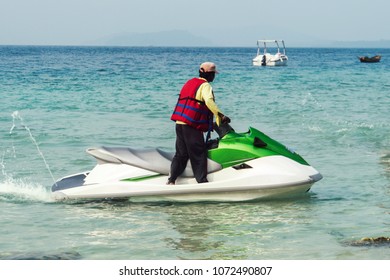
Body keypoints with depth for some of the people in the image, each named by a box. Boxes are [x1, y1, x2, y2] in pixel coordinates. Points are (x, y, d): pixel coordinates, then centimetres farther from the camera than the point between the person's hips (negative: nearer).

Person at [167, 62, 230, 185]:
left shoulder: (189, 82, 20)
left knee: (181, 154, 10)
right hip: (192, 126, -8)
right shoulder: (205, 86, -7)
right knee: (199, 155, -3)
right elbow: (209, 101, -26)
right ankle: (202, 181, -4)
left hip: (179, 124, 8)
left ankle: (171, 180, 4)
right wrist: (221, 116, -26)